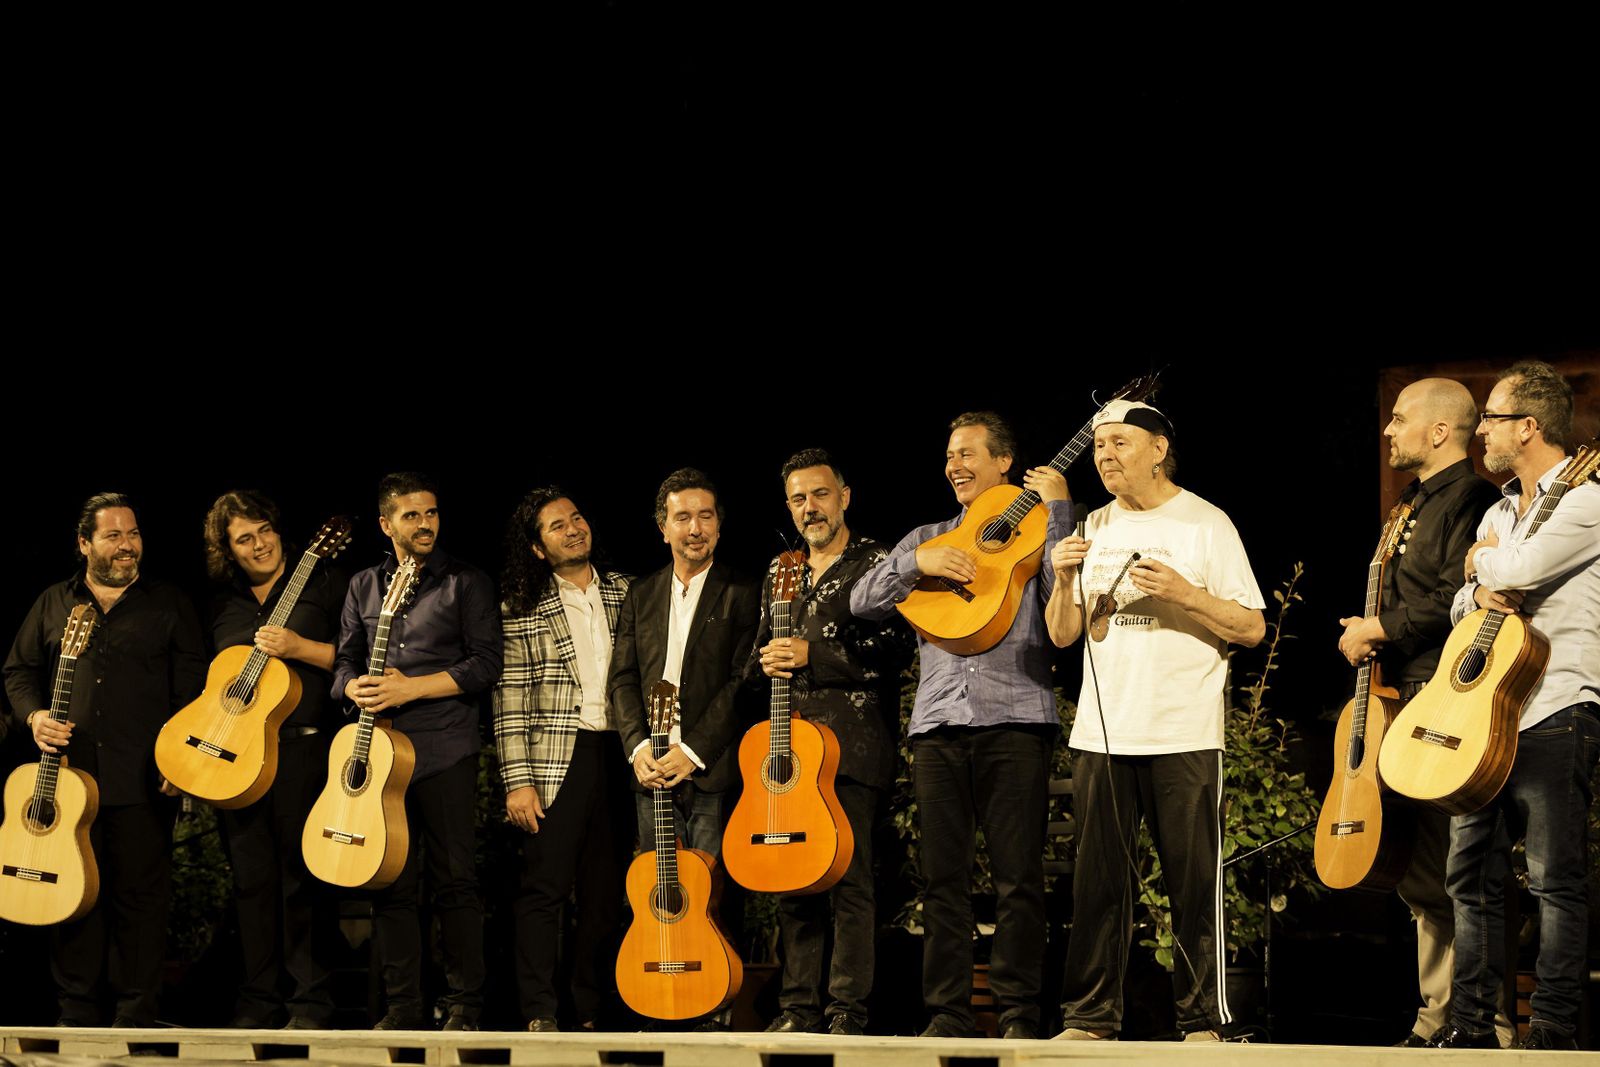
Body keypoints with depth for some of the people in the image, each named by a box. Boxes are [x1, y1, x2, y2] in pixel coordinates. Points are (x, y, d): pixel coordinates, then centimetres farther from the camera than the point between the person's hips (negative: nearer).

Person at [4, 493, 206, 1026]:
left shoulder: (168, 604, 7)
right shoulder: (54, 603, 14)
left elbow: (192, 684, 3)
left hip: (144, 781, -2)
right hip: (69, 772, 2)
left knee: (141, 895, -1)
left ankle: (136, 1012, 6)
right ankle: (76, 1011, 10)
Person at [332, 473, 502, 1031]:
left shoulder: (466, 582, 3)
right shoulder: (364, 586, 17)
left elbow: (487, 663, -5)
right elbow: (345, 660, 17)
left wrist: (411, 688, -12)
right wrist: (356, 687, -7)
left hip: (445, 751, -4)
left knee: (454, 877, -4)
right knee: (391, 880, 3)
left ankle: (465, 1004, 3)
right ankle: (402, 1005, 9)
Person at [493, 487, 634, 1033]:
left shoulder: (626, 593, 12)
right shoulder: (522, 609, 1)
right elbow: (510, 698, -3)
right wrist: (517, 781, -10)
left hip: (621, 756, 4)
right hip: (556, 760, -4)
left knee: (607, 890, 6)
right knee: (545, 885, -8)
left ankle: (592, 1013, 13)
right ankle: (539, 1015, -5)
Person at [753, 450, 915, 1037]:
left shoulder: (876, 562, 2)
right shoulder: (780, 573, 22)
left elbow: (898, 644, -10)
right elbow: (760, 655, 29)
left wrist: (812, 653, -12)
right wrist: (767, 662, 4)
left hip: (853, 741, -6)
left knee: (851, 878, -9)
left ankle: (848, 1010, -8)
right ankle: (799, 1006, 9)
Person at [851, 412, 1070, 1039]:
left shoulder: (1034, 532, 11)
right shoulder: (927, 538, 22)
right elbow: (863, 601, 10)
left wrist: (1058, 509, -7)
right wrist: (919, 563, -4)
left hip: (1014, 721, -3)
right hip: (939, 725, 4)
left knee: (1018, 878, -6)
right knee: (943, 877, 1)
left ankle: (1019, 1012, -1)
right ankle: (947, 1013, 5)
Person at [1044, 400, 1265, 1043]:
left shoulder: (1205, 525, 0)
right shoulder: (1094, 529, 14)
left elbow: (1252, 629, -3)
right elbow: (1063, 635, 13)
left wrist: (1184, 593, -16)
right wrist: (1065, 581, -5)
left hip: (1184, 736, -4)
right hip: (1102, 733, 4)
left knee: (1195, 882, -3)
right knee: (1098, 879, 5)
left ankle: (1203, 1021, 3)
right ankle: (1090, 1016, 11)